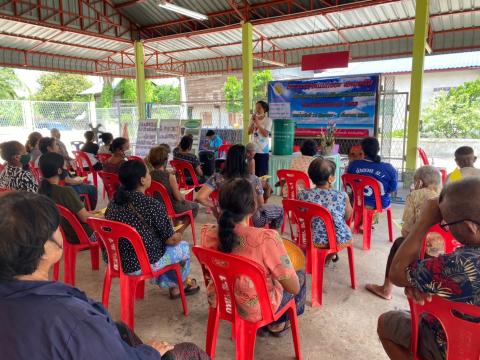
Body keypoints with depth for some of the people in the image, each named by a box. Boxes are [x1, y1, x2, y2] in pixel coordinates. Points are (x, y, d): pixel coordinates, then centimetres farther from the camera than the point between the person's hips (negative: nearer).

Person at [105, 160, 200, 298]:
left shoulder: (113, 202, -4)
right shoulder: (153, 205, -23)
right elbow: (170, 240, -12)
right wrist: (178, 235, 12)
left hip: (114, 260, 6)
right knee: (183, 246, 18)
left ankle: (172, 285, 41)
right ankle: (183, 283, 44)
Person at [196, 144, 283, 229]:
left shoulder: (217, 178, -20)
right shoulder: (254, 180, -22)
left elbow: (200, 197, -27)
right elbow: (261, 205, -10)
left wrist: (214, 207, -9)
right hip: (252, 221, -3)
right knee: (280, 210, 26)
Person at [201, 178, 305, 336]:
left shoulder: (207, 234, -20)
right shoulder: (266, 239, -35)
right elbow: (294, 288, -23)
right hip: (257, 310, -4)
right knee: (300, 275, 26)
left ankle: (276, 321, 41)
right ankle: (277, 323, 42)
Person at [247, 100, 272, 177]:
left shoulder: (268, 120, -5)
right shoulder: (253, 119, 9)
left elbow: (266, 134, -15)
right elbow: (249, 132, 5)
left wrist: (257, 123, -15)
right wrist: (252, 122, -8)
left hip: (263, 149, -4)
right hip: (254, 148, 4)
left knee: (263, 171, -1)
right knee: (254, 170, 6)